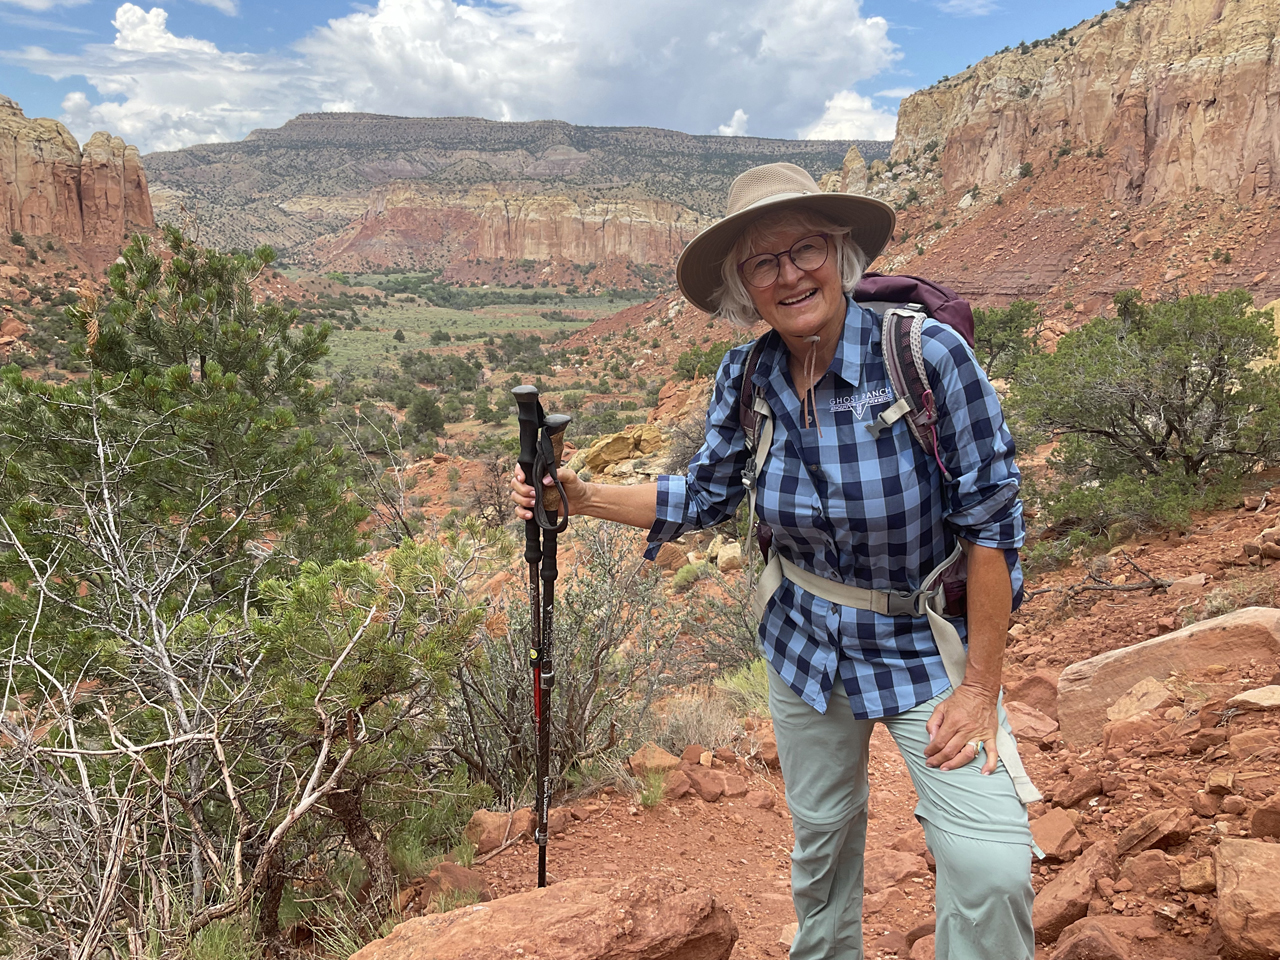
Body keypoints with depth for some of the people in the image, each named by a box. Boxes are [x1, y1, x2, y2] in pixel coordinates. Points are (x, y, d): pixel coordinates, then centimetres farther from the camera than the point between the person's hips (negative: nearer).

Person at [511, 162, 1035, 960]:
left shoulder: (927, 355, -24)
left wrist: (980, 688, -17)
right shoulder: (745, 379, -9)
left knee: (992, 867, -13)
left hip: (925, 651, -3)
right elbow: (706, 496, 4)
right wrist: (583, 498, -7)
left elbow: (990, 520, -20)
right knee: (821, 839, 21)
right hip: (805, 647, 4)